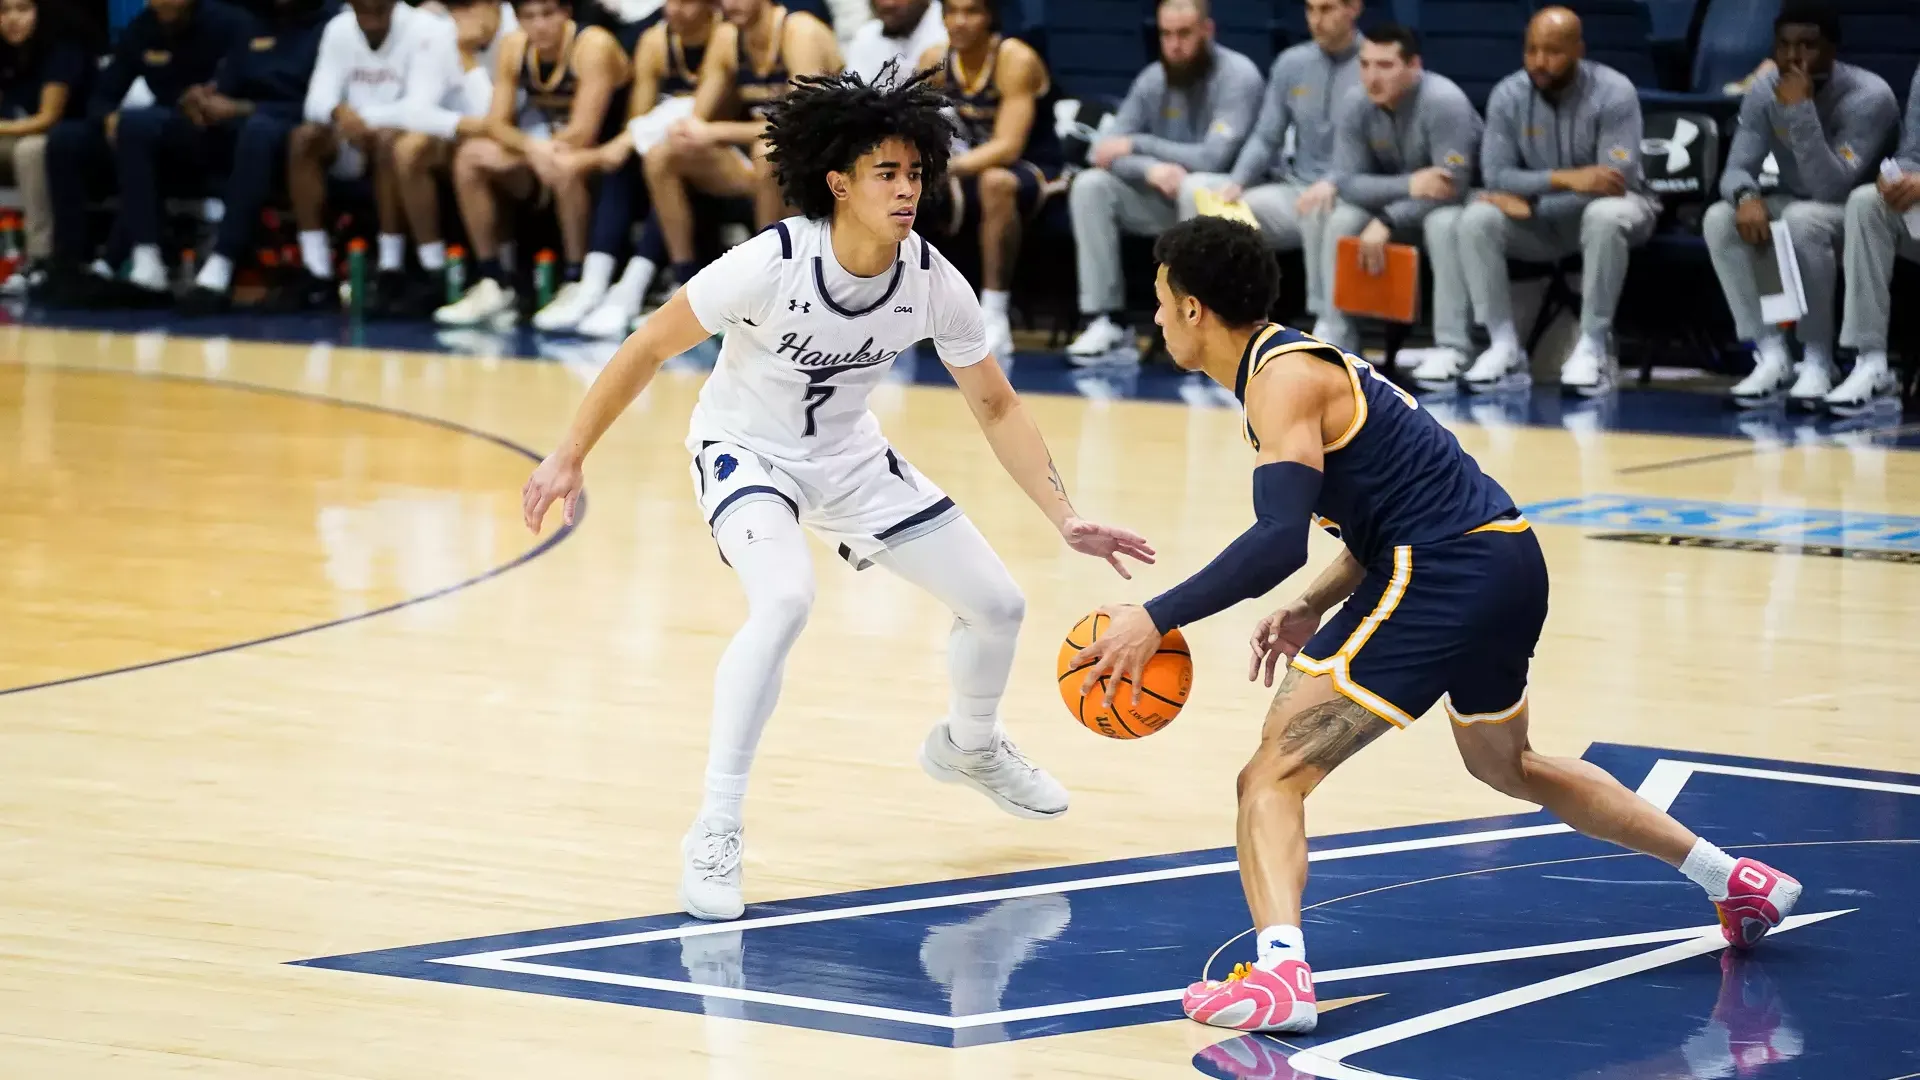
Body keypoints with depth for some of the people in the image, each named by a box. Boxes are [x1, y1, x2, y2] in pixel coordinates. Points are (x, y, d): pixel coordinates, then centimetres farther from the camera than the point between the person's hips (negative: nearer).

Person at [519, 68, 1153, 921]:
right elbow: (649, 346, -19)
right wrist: (570, 456, -17)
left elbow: (995, 409, -6)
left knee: (996, 603, 7)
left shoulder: (935, 284, -17)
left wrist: (1066, 520, -15)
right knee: (785, 600, -34)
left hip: (851, 458, 5)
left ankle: (968, 747, 41)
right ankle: (715, 835, -25)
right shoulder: (772, 265, -30)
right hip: (746, 452, -5)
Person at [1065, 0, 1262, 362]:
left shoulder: (1238, 76, -15)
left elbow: (1213, 159, -25)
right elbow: (1106, 150, -6)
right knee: (1090, 185, -16)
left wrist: (1136, 146, -17)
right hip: (1165, 202, 6)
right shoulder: (1152, 80, 1)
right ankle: (1106, 321, -20)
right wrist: (1150, 169, -28)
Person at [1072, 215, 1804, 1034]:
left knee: (1274, 774, -13)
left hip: (1449, 575, -10)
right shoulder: (1304, 362, 19)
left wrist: (1157, 619, -26)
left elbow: (1280, 538, -26)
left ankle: (1280, 973, -35)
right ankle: (1737, 880, 43)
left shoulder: (1282, 379, -12)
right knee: (1505, 764, 34)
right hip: (1506, 562, 10)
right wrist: (1313, 611, 14)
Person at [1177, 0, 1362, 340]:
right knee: (1197, 187, -11)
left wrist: (1334, 183, -31)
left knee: (1319, 208, -41)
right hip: (1295, 192, 6)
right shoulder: (1292, 63, 11)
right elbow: (1265, 139, 12)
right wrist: (1236, 182, -8)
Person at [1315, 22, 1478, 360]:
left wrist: (1387, 222, -36)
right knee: (1342, 218, -20)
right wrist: (1409, 185, -35)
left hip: (1462, 199, -5)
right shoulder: (1355, 106, -15)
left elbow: (1453, 186, -31)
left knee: (1443, 223, -37)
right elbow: (1347, 181, -17)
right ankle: (1335, 337, -13)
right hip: (1396, 197, 5)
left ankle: (1453, 348, -35)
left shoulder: (1444, 102, -30)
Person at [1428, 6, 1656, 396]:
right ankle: (1504, 344, -19)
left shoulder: (1613, 93, -19)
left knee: (1607, 215, -39)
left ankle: (1594, 346, -29)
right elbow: (1495, 175, -14)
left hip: (1601, 206, -3)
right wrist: (1563, 178, -30)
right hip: (1538, 220, 3)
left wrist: (1531, 200, -25)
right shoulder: (1508, 96, -9)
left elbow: (1617, 179, -25)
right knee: (1476, 220, -24)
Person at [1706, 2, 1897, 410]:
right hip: (1793, 208, 6)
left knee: (1802, 219, -37)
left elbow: (1831, 188, -30)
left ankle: (1818, 359, -26)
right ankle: (1772, 355, -23)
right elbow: (1737, 168, -10)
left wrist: (1801, 109, -37)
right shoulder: (1765, 91, -6)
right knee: (1719, 219, -23)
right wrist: (1747, 196, -34)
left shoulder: (1869, 96, -23)